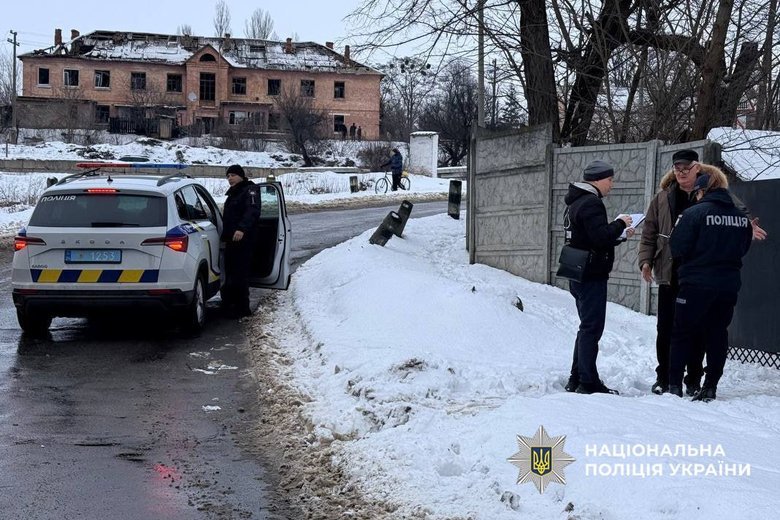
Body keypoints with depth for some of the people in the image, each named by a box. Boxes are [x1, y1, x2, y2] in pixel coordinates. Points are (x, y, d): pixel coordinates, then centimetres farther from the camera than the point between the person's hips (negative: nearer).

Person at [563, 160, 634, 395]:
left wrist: (620, 233, 13)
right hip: (592, 276, -10)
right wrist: (620, 223, -10)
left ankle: (576, 379, 20)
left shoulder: (578, 201, 17)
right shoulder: (591, 203, -15)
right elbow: (601, 237, -25)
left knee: (587, 327, 16)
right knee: (591, 328, -7)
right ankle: (588, 382, -5)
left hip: (580, 276, 10)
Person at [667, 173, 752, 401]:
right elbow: (743, 248, 15)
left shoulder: (694, 213, -13)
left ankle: (674, 384, 5)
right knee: (718, 333, 12)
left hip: (696, 284, -4)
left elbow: (677, 248, -14)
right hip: (729, 285, 5)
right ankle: (710, 386, 13)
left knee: (682, 333, 6)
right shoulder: (742, 217, 4)